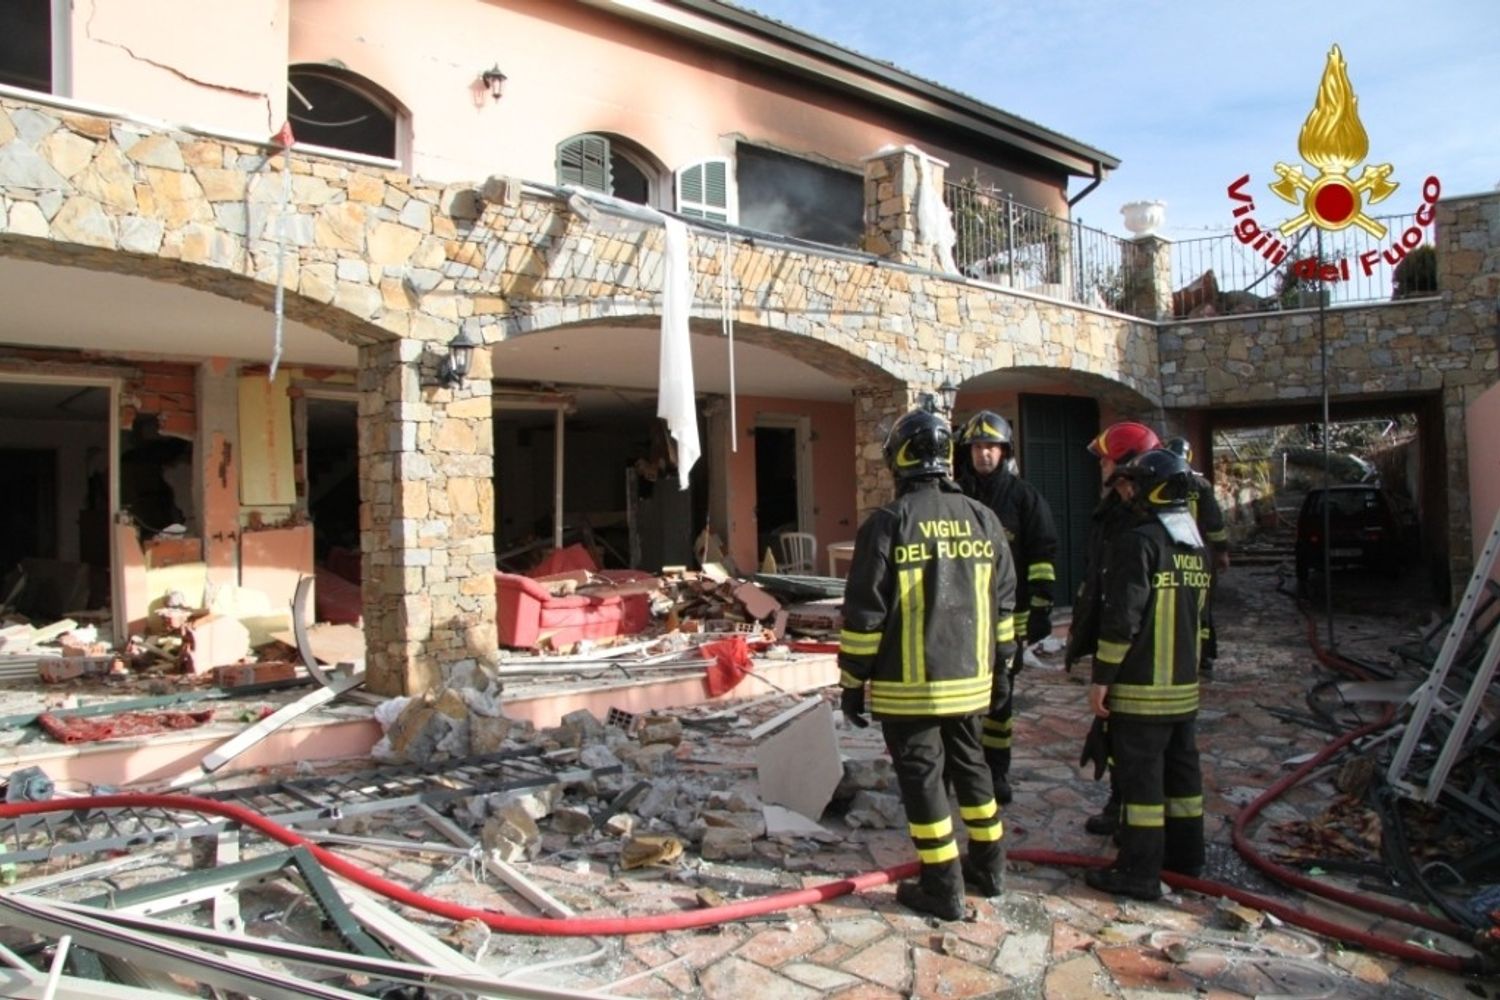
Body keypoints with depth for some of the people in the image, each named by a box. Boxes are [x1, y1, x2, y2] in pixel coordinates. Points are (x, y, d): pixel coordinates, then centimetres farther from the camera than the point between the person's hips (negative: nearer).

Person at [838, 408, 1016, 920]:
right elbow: (1003, 603, 11)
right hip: (969, 679, 6)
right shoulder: (983, 519, 4)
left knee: (922, 777, 4)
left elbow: (863, 614, -12)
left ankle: (943, 888, 11)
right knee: (970, 766, 21)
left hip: (908, 685, -5)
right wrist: (998, 665, 21)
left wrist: (852, 681, -4)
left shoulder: (886, 523, -12)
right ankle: (988, 866, 33)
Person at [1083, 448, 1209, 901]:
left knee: (1140, 775, -2)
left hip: (1142, 687, -9)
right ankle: (1185, 853, 30)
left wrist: (1100, 678, -15)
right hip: (1185, 684, 9)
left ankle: (1140, 871, 4)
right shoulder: (1196, 546, 11)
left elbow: (1122, 617, -20)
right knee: (1182, 769, 18)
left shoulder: (1139, 541, -17)